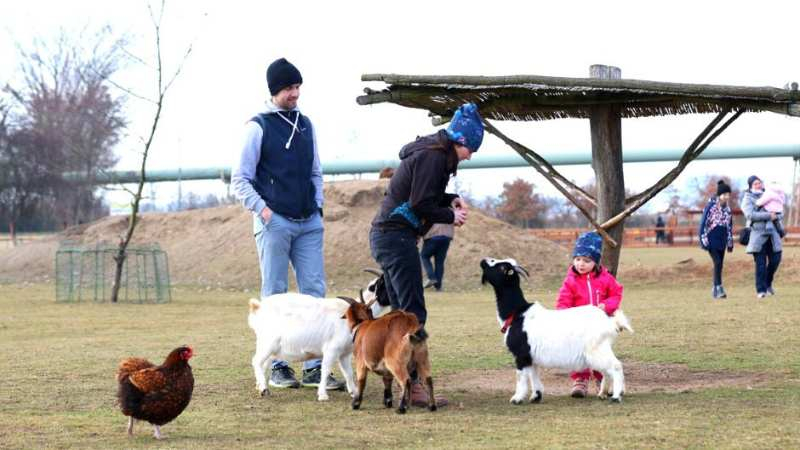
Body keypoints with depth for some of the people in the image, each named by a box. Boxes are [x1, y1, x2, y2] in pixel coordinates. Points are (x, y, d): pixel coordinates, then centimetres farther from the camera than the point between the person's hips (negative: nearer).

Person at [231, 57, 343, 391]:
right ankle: (277, 367, 5)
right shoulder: (258, 126, -3)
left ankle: (314, 368, 3)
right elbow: (240, 179, -3)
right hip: (274, 223, -5)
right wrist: (262, 209, -13)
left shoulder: (305, 125, 14)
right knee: (275, 295, -1)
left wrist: (318, 206, 9)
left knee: (314, 292, 1)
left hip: (309, 223, 5)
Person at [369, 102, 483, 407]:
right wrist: (450, 216, -5)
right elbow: (421, 205, -19)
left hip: (385, 234, 11)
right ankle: (412, 384, -13)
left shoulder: (430, 152, 16)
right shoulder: (433, 157, -15)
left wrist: (450, 200, 11)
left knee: (401, 310, 14)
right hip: (397, 236, -11)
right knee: (413, 312, -10)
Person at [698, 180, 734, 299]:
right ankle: (719, 288, -19)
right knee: (717, 263, -17)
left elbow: (729, 226, 18)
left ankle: (715, 290, 12)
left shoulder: (727, 208, 9)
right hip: (712, 239, -6)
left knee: (719, 265, 6)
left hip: (722, 240, 6)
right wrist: (703, 240, -14)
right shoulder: (711, 206, -9)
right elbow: (703, 223, -10)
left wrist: (730, 243, 18)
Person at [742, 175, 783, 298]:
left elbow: (780, 213, 19)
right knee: (761, 263, -7)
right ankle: (761, 290, -1)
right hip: (758, 235, -5)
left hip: (772, 234, 5)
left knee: (775, 259, 1)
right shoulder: (748, 199, 3)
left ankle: (768, 284, 24)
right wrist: (768, 215, -15)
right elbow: (750, 214, -14)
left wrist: (776, 216, -4)